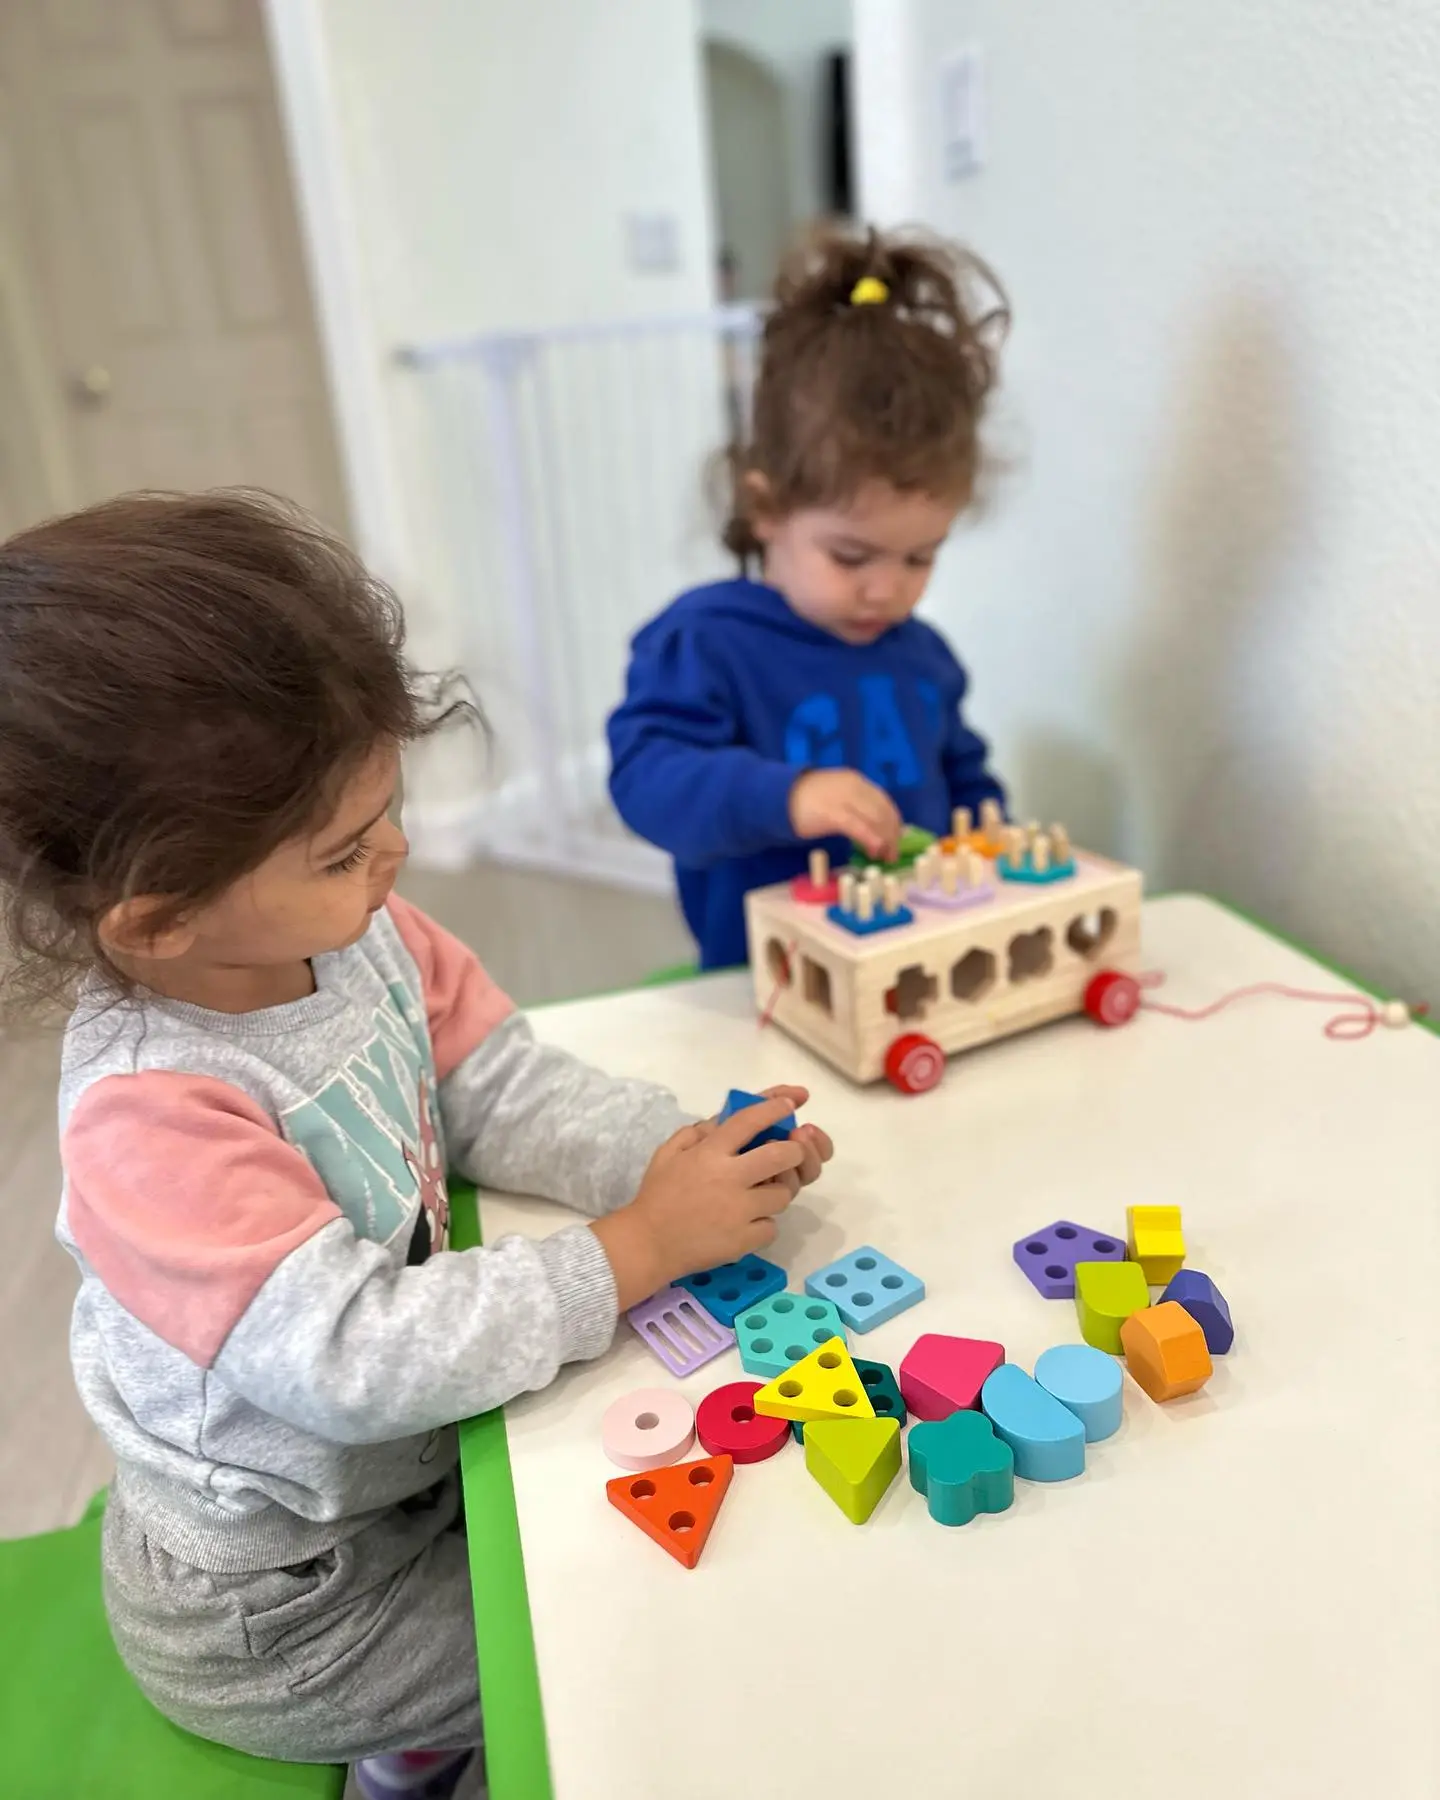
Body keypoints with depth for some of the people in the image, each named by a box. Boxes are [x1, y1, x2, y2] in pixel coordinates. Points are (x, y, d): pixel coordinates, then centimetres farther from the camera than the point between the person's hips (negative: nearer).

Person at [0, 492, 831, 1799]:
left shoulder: (359, 933, -13)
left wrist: (681, 1154, -25)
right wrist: (639, 1248, -34)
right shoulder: (149, 1122, -35)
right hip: (275, 1613, -6)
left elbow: (509, 1095, -8)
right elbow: (361, 1359, -37)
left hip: (407, 1467, 6)